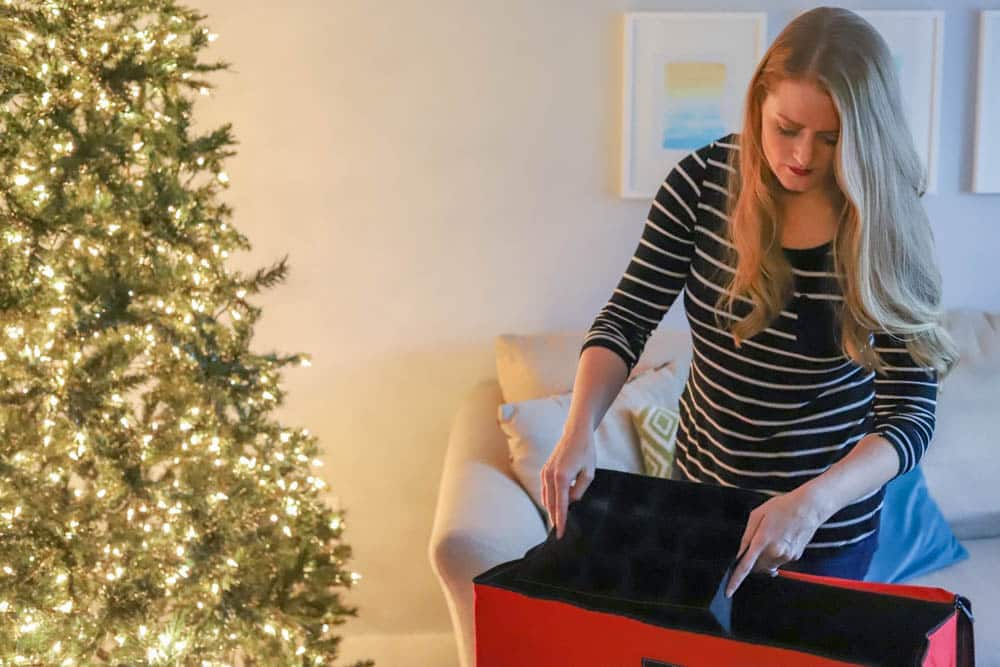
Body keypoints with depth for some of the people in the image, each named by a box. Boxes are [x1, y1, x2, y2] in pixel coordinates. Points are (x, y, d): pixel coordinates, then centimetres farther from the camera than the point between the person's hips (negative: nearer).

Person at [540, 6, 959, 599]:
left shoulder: (888, 227, -19)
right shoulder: (704, 180, -13)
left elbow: (910, 413, -20)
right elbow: (627, 318, -10)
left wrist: (812, 502, -37)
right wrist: (580, 428, -27)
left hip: (829, 523, -2)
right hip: (701, 486, 3)